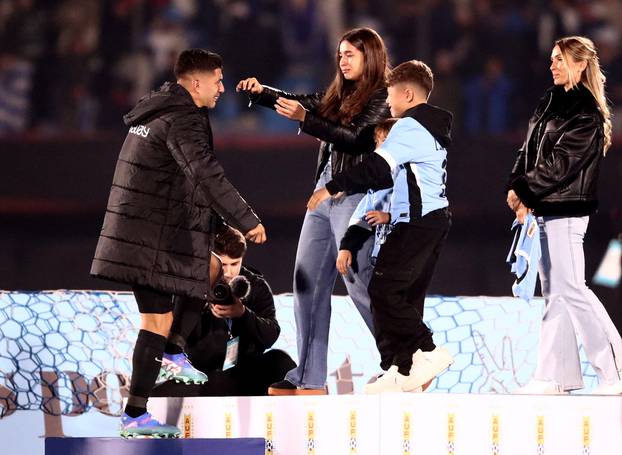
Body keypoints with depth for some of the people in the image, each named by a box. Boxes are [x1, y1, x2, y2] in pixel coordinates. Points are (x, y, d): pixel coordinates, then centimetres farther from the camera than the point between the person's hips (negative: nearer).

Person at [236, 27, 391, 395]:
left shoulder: (381, 99, -8)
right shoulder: (339, 95, 15)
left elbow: (355, 140, -19)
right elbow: (299, 103, 18)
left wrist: (305, 118, -27)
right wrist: (262, 92, 0)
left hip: (355, 196, -8)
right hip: (324, 194, 8)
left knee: (358, 281, -8)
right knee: (308, 282, 4)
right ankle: (309, 379, 6)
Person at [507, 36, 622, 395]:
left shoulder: (586, 113, -10)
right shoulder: (551, 102, 17)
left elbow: (561, 162, -17)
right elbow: (530, 150, 15)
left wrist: (525, 192, -14)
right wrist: (516, 186, 0)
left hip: (566, 210, -9)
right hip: (546, 208, 9)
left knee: (569, 289, -10)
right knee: (554, 291, 8)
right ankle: (557, 375, 9)